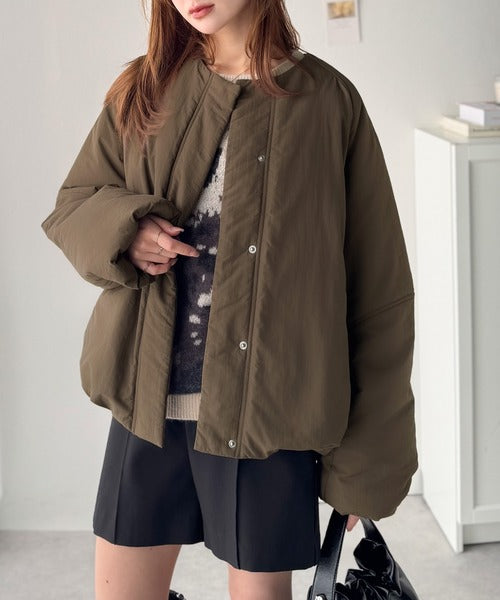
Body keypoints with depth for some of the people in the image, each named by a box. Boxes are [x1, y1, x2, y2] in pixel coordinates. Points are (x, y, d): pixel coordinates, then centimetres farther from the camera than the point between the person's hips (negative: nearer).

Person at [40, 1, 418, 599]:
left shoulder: (327, 100, -4)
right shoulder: (141, 92, 6)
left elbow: (379, 287, -4)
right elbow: (70, 206, 13)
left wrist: (363, 460, -4)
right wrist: (123, 229, -13)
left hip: (267, 411, -3)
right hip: (147, 400, 3)